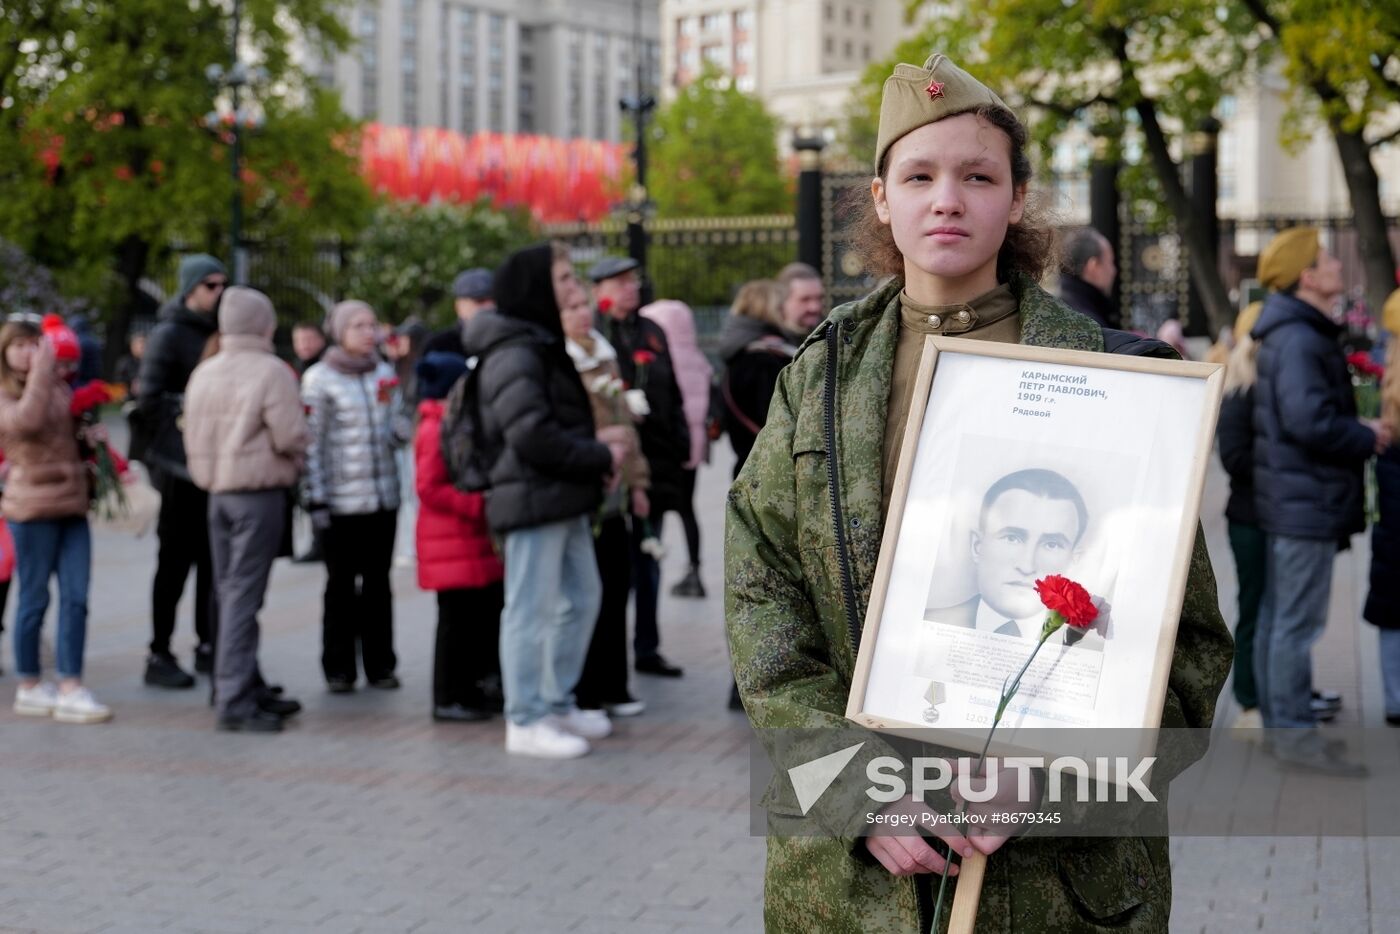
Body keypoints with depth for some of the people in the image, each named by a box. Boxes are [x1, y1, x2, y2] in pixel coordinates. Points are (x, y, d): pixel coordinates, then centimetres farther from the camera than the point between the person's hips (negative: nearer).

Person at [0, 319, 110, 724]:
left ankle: (70, 689, 0)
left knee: (75, 598, -1)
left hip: (72, 506, 6)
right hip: (33, 508, -6)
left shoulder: (60, 388, 15)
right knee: (35, 599, 1)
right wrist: (42, 370, -22)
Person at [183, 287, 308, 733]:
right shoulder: (272, 372, -12)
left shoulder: (203, 373, 9)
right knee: (244, 595, -7)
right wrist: (293, 462, 5)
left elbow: (193, 437, 10)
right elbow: (291, 437, -15)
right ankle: (234, 698, -8)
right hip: (260, 492, -7)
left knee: (229, 592, 13)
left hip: (217, 493, 7)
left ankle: (247, 688, 21)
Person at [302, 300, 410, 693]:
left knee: (378, 583, 9)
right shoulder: (320, 379, -4)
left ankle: (380, 664, 16)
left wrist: (402, 429, -7)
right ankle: (338, 668, 11)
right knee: (341, 584, 2)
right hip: (341, 498, -4)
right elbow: (312, 442, -7)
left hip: (384, 494, 4)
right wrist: (316, 498, -11)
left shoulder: (385, 374, 11)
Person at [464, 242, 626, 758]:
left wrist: (598, 447, 7)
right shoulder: (514, 354, -15)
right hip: (533, 499, -10)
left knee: (582, 598, 16)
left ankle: (558, 705, 27)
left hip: (565, 501, 10)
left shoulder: (544, 345, 18)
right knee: (531, 609, -4)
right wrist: (601, 457, -13)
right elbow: (532, 436, -22)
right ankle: (525, 721, 4)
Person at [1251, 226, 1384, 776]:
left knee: (1278, 617, 15)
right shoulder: (1299, 340, -18)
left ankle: (1279, 724, 24)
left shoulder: (1291, 335, 16)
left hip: (1290, 500, 11)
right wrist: (1367, 438, -13)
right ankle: (1295, 735, -1)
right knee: (1298, 622, -6)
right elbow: (1309, 419, -27)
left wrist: (1357, 431, 8)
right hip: (1308, 501, -11)